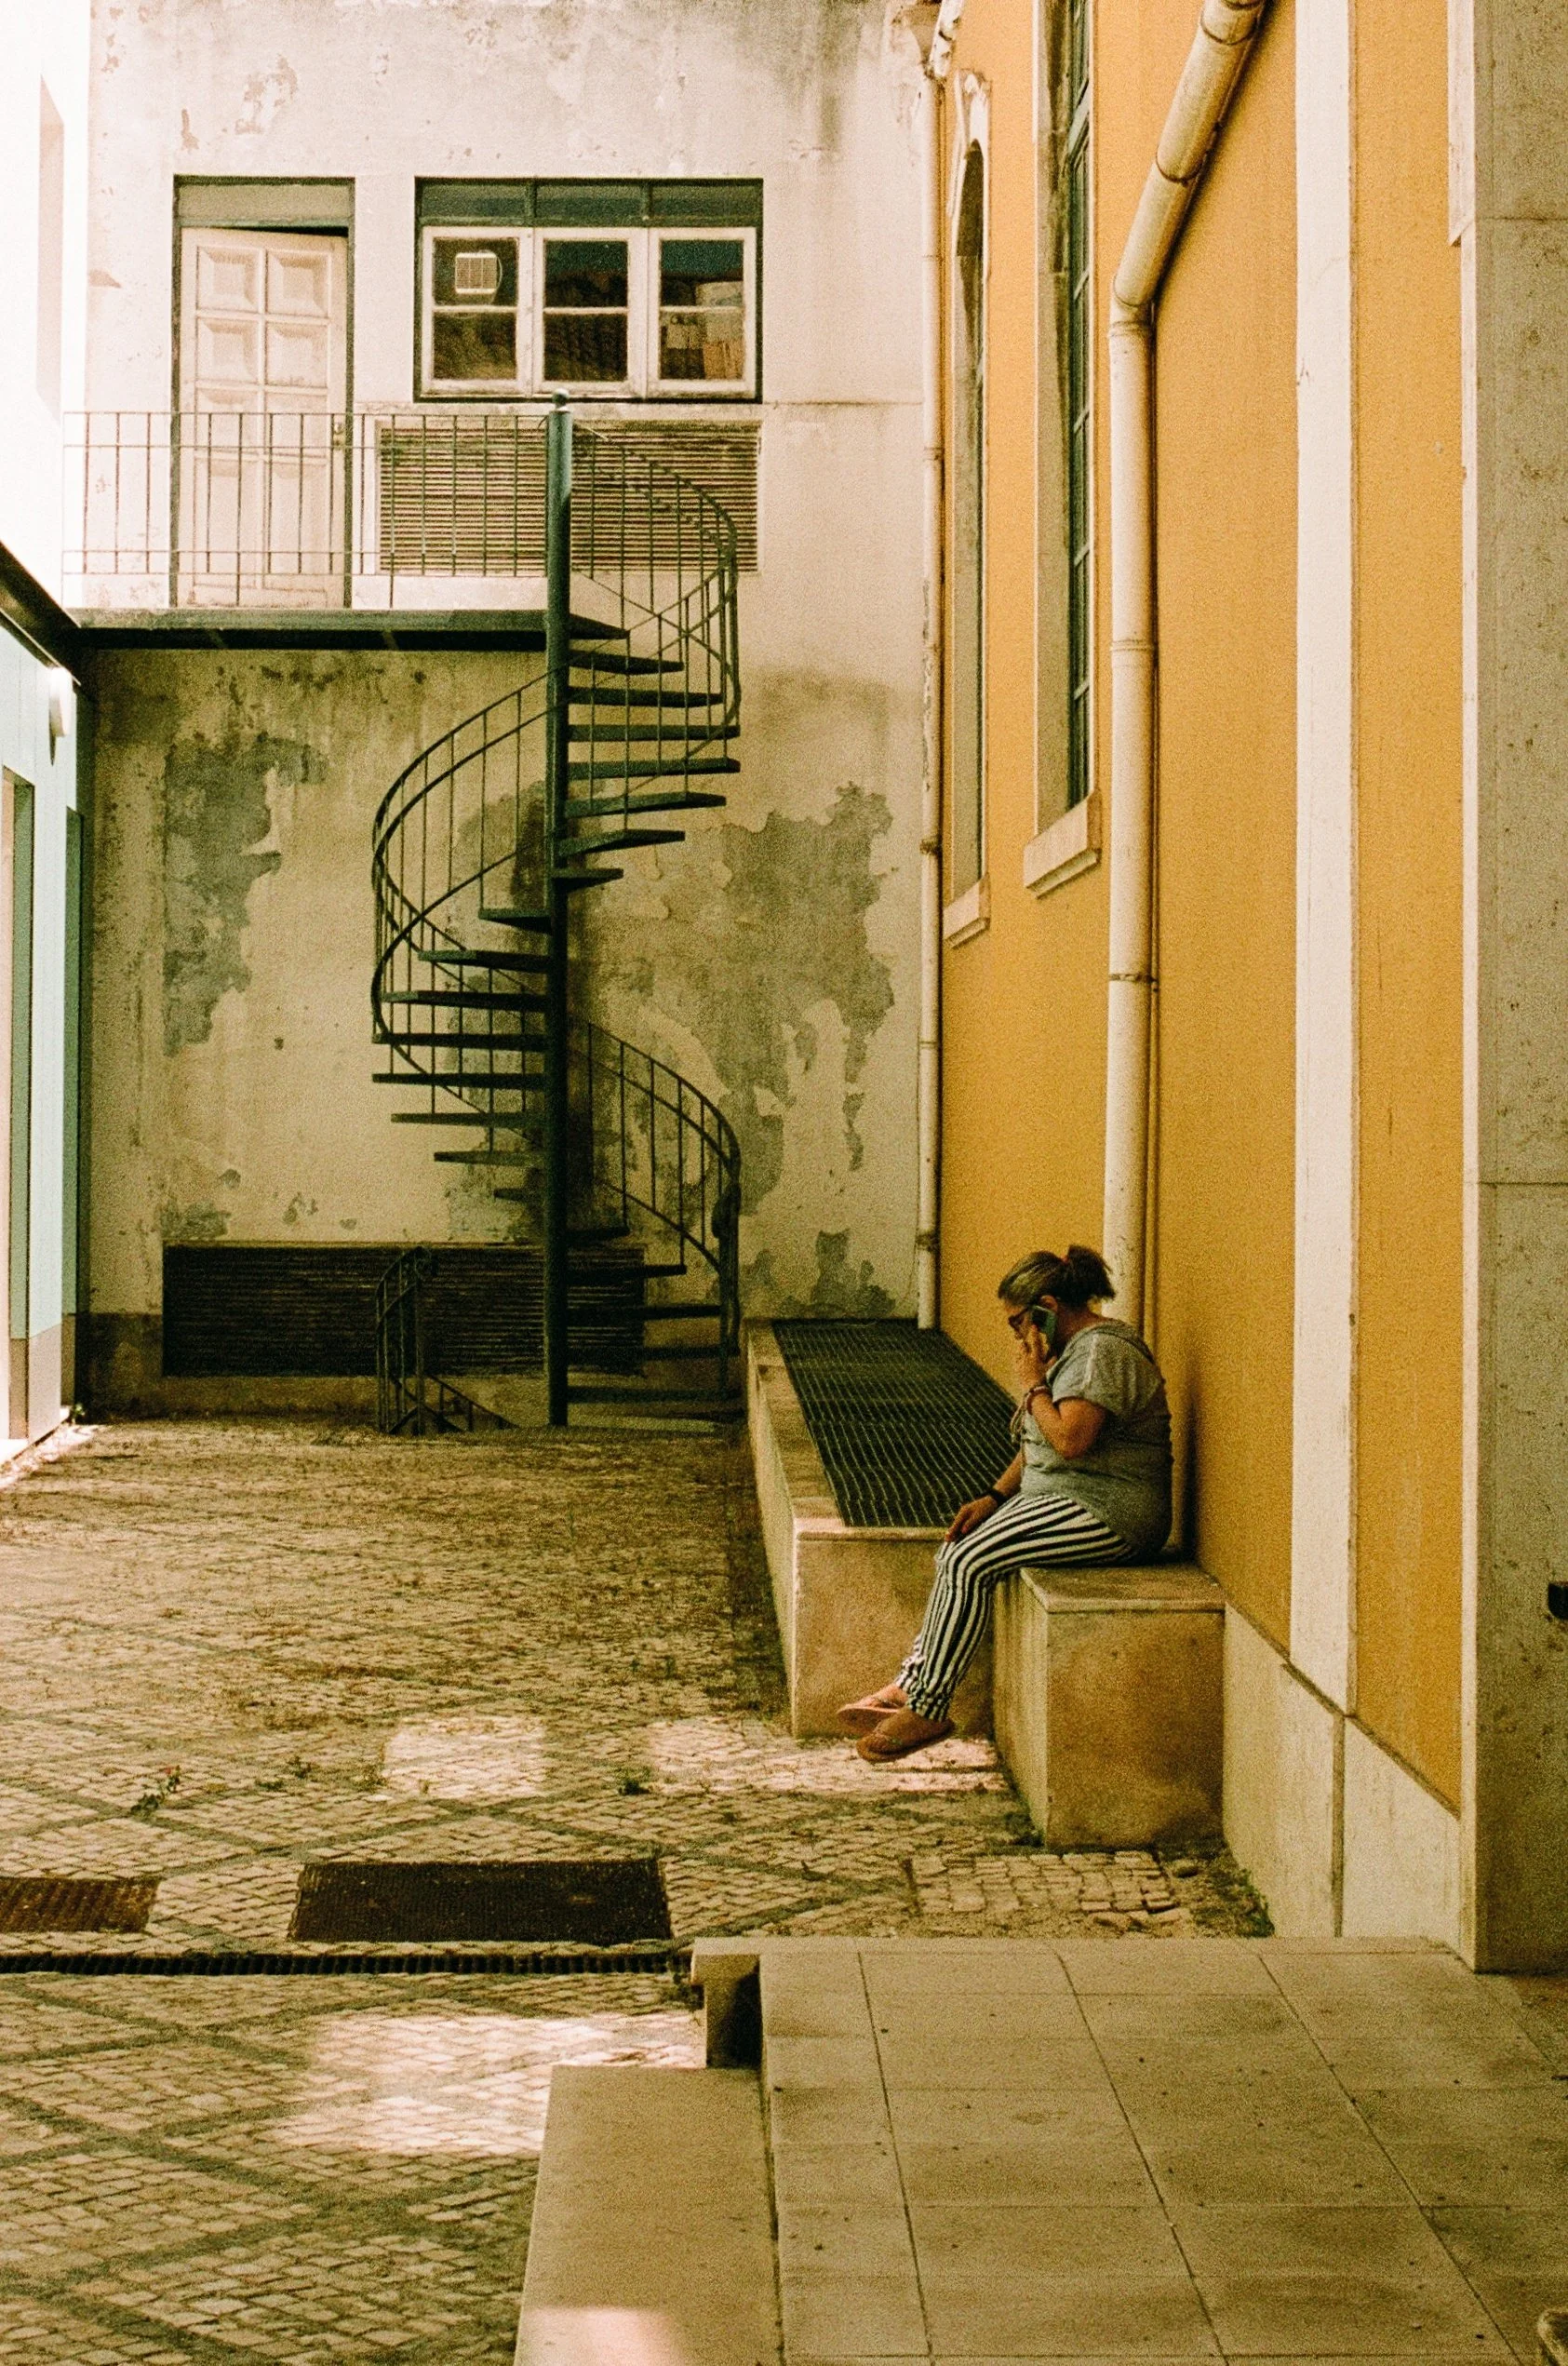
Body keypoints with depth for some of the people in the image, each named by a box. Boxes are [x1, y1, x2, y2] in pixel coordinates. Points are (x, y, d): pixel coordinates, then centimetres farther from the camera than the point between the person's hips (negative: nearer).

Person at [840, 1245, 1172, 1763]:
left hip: (1106, 1516, -11)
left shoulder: (1103, 1351, -17)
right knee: (954, 1555, 0)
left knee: (970, 1562, -20)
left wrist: (1034, 1384, -14)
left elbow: (1070, 1440, -29)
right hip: (1063, 1499, 11)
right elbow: (1037, 1444, 21)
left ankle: (928, 1708, -13)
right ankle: (910, 1685, 0)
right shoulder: (1072, 1349, 16)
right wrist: (995, 1497, 8)